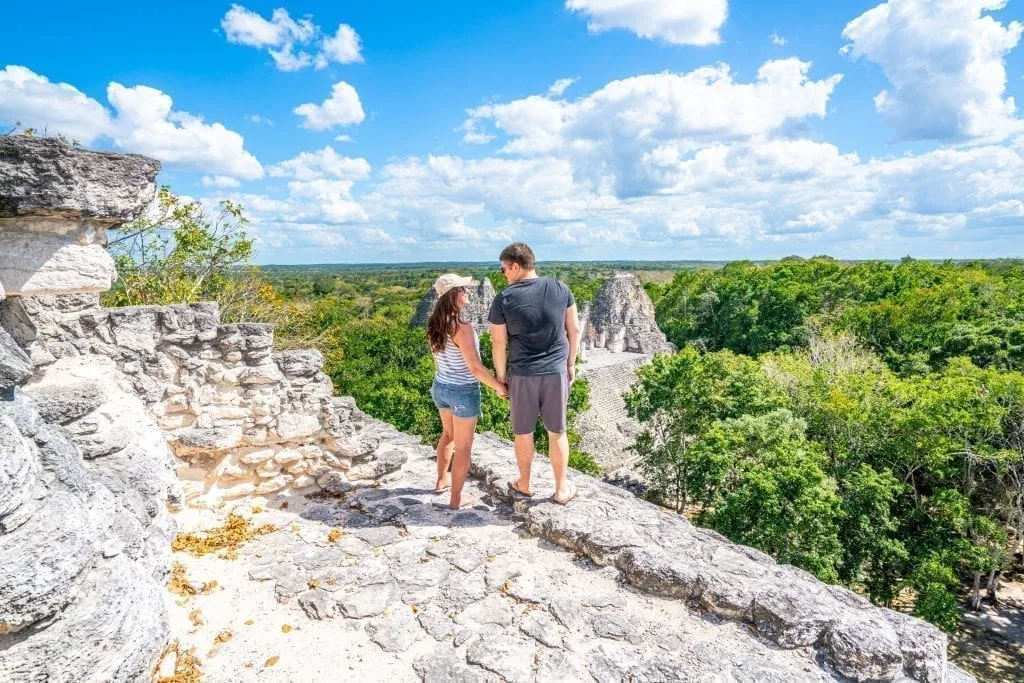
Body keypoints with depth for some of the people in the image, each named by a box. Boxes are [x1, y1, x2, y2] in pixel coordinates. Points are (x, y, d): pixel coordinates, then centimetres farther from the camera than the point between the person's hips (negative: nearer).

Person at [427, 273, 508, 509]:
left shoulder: (435, 324, -1)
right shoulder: (462, 328, -26)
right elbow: (475, 368, -25)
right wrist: (499, 386, -12)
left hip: (440, 387, 8)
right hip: (463, 392, -8)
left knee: (448, 434, 29)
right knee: (463, 446, 8)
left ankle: (442, 480, 46)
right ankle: (456, 499, 21)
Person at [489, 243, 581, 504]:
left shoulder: (504, 299, -10)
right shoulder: (560, 289, -2)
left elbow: (499, 344, -6)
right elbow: (574, 329, 4)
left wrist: (501, 376, 7)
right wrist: (570, 364, 15)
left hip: (522, 374, -2)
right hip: (556, 371, 2)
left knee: (523, 433, 15)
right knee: (557, 432, 13)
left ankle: (524, 484, 33)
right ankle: (561, 489, 25)